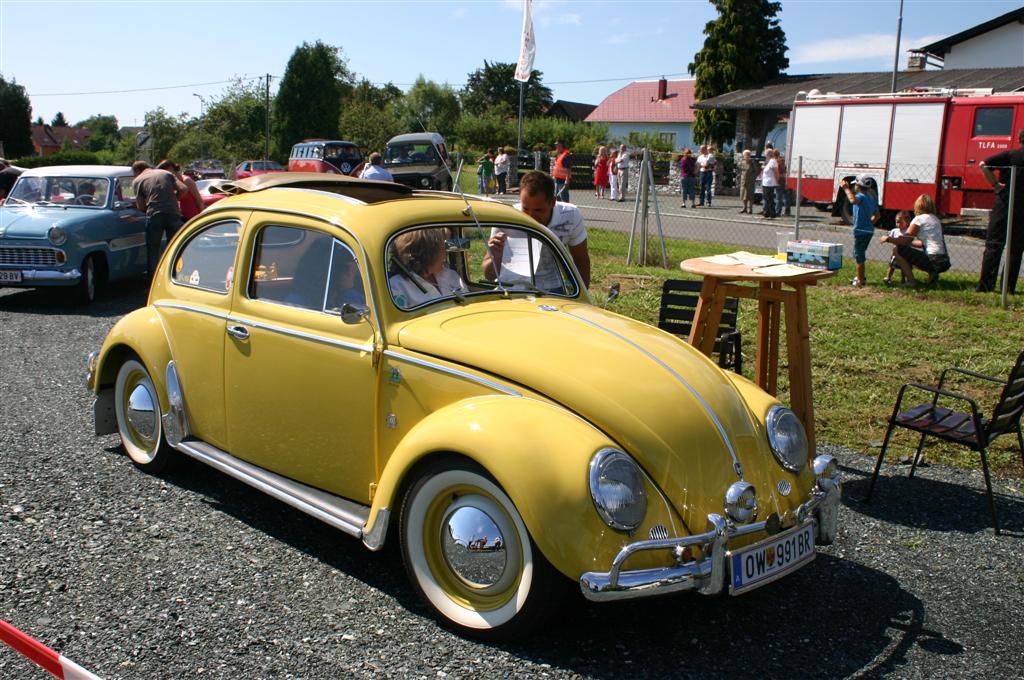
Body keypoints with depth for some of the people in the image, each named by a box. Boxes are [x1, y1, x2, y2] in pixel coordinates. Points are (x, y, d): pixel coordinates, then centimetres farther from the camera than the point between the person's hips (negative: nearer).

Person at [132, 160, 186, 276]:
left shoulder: (137, 180, 10)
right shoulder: (166, 173, 18)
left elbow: (141, 206, 6)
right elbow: (183, 189, 7)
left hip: (154, 215, -2)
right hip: (173, 213, 2)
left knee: (152, 251, 10)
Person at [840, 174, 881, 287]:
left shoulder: (861, 196, -15)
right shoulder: (871, 198, 13)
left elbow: (853, 200, -41)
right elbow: (877, 215, 20)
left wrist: (846, 188, -31)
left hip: (861, 230, -9)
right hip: (869, 230, 9)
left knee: (859, 255, -2)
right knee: (860, 254, 22)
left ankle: (860, 280, 1)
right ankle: (861, 277, 32)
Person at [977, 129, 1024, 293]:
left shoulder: (1010, 155, -2)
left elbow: (984, 165, -14)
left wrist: (995, 184, -8)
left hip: (1004, 204, -2)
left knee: (994, 245, 0)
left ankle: (985, 285, -6)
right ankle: (1009, 286, 8)